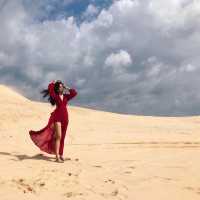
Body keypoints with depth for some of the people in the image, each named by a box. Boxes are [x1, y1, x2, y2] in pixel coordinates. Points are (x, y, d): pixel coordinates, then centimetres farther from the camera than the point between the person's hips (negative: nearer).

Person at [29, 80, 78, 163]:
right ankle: (57, 157, -13)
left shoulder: (66, 96, 12)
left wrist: (67, 88, 11)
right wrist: (53, 82, 1)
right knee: (58, 136, -13)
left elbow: (74, 93, 8)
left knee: (62, 137, 11)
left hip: (65, 117, 5)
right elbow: (50, 88, -16)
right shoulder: (55, 96, -1)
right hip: (57, 117, -5)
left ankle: (61, 154, 21)